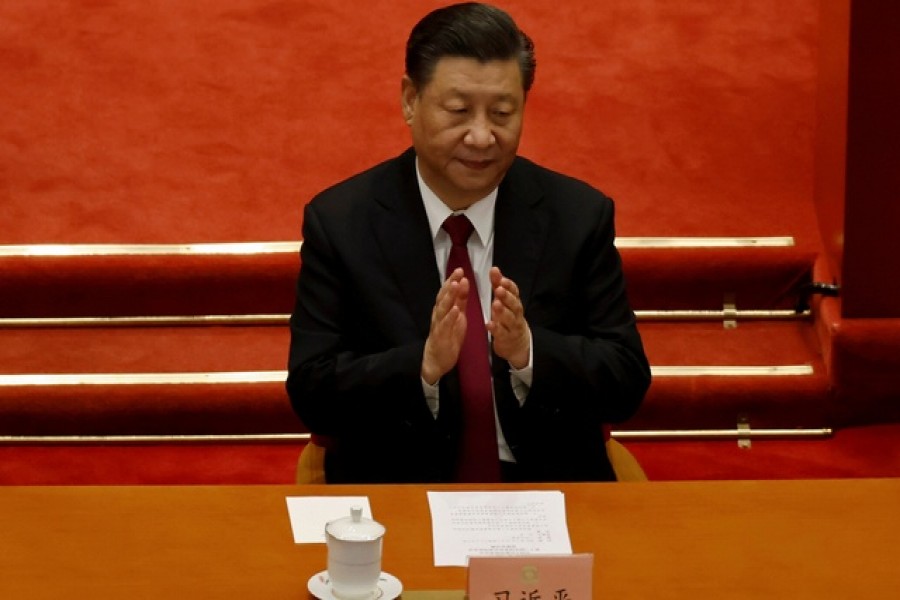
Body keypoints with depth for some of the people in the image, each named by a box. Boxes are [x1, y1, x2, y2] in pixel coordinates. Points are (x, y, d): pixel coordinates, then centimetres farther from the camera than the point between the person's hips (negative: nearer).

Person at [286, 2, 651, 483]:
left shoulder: (579, 216, 1)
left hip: (550, 490, 2)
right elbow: (310, 393, -5)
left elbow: (628, 383, 0)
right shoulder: (339, 222, -2)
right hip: (394, 492, -1)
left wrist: (529, 351, -18)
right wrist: (424, 363, -22)